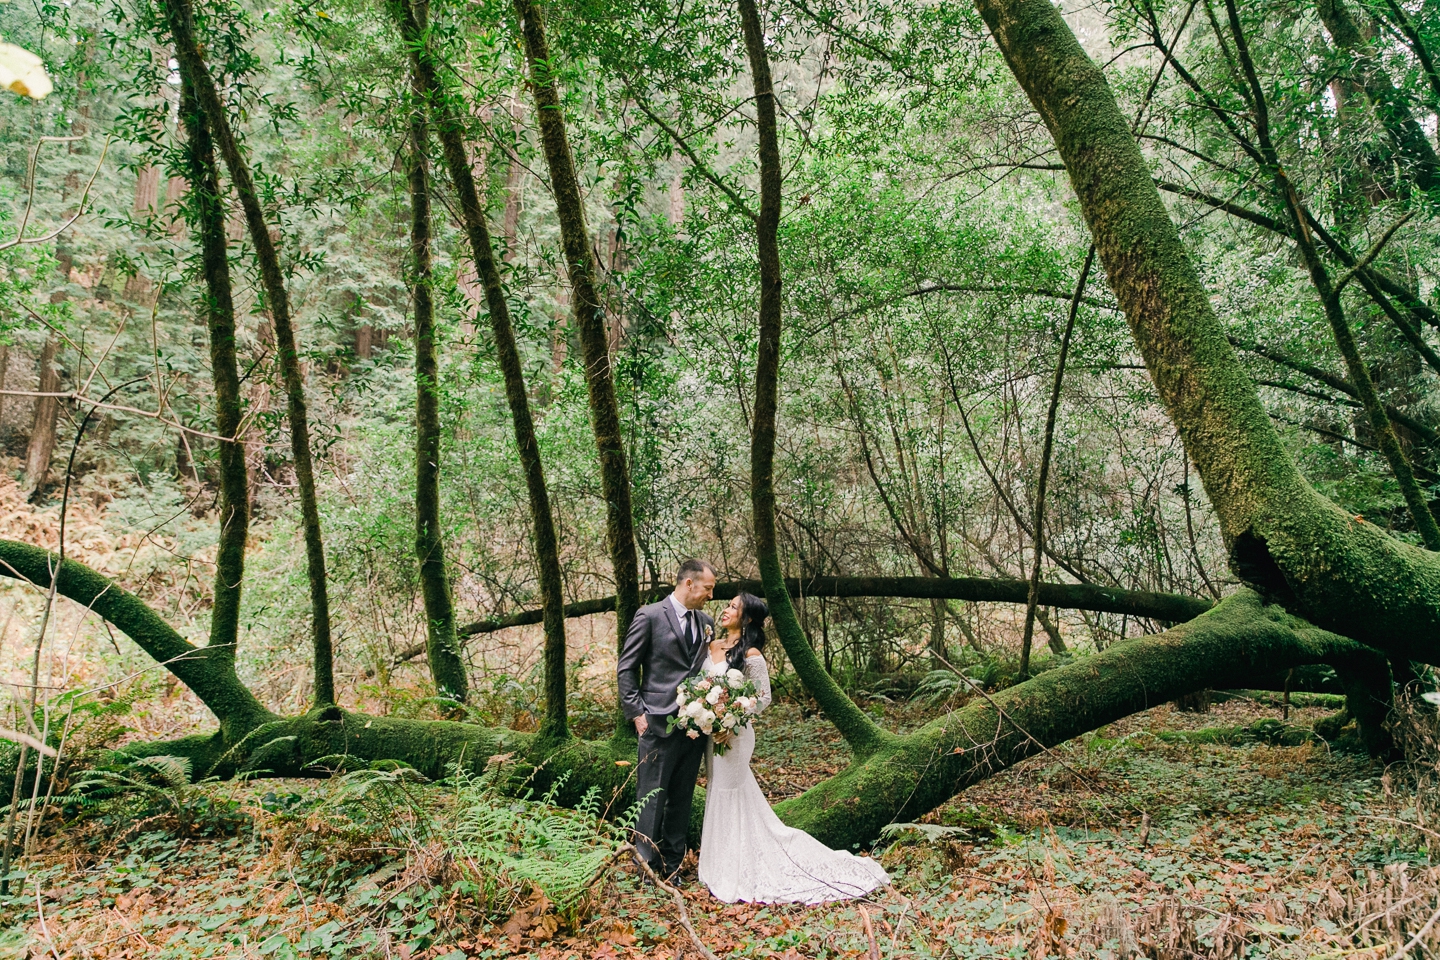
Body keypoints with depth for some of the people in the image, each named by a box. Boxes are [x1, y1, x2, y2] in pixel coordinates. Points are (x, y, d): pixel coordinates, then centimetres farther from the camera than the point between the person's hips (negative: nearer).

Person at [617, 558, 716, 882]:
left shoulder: (705, 622, 11)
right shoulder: (650, 616, -6)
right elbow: (626, 668, -4)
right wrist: (636, 713, -9)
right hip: (659, 723, -6)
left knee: (682, 798, 12)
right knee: (652, 798, 1)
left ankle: (672, 866, 23)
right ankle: (648, 867, 13)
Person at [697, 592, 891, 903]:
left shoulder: (751, 655, -15)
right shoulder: (712, 646, 6)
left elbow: (763, 697, -13)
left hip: (732, 733, -8)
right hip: (710, 731, 8)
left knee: (729, 795, 2)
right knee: (719, 792, 17)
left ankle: (732, 874, 16)